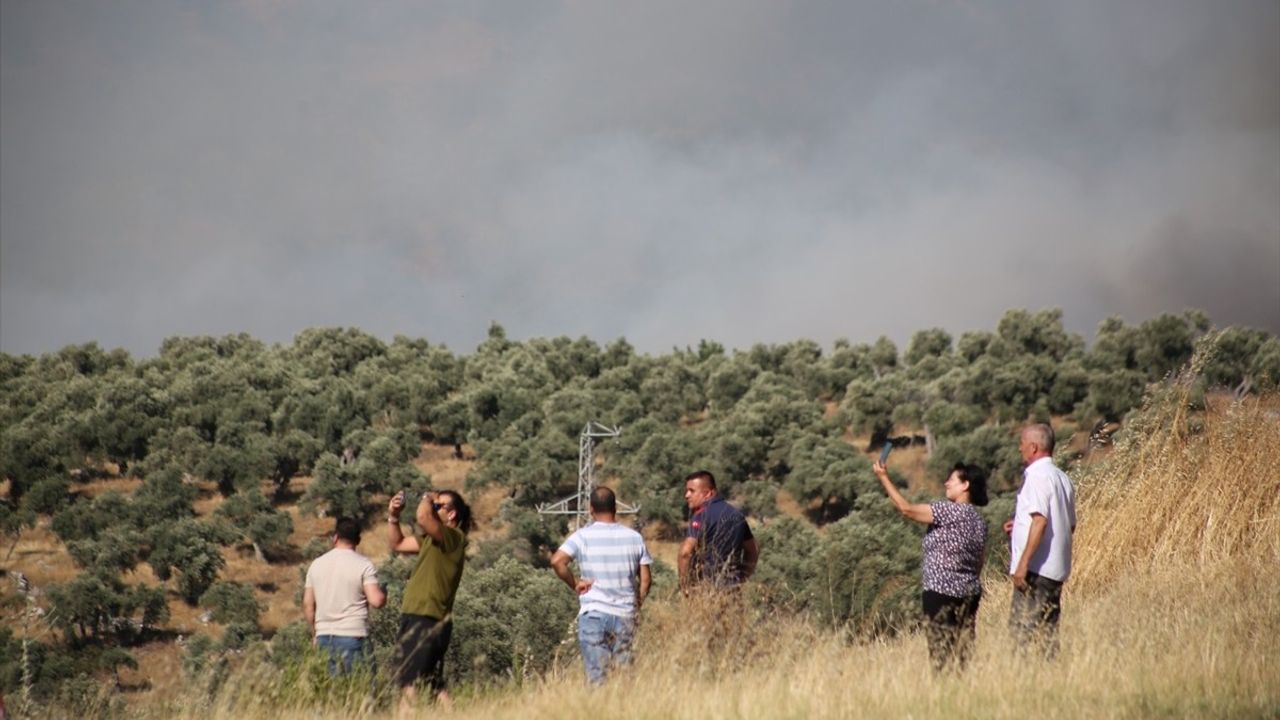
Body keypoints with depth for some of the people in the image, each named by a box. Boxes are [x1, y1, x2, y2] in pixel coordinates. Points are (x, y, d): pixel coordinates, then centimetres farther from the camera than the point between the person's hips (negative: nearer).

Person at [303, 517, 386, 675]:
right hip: (353, 636, -4)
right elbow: (376, 601, -14)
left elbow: (308, 604, 11)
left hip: (323, 637, 5)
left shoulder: (316, 564, 9)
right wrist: (384, 594, 9)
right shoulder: (364, 565, -5)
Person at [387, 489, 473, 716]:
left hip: (426, 621, -10)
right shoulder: (431, 539, 17)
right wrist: (393, 517, 14)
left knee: (407, 681, -16)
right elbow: (397, 544, 27)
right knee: (436, 683, 14)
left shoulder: (454, 537, -11)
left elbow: (422, 517, -28)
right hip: (418, 618, 10)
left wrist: (428, 499, -8)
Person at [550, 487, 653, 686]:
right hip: (625, 615, 2)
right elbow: (645, 579, 4)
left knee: (596, 676, -1)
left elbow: (557, 561, -17)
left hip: (593, 613, -2)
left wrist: (574, 585, -5)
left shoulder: (582, 536, -3)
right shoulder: (634, 537, 4)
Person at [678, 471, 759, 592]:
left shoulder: (702, 515, -10)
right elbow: (753, 550, 22)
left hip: (708, 584, -7)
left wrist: (684, 584, -11)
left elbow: (686, 551, -20)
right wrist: (742, 578, 23)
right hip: (734, 585, 7)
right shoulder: (736, 514, 15)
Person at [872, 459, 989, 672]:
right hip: (969, 593, 8)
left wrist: (884, 477, -4)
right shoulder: (979, 520, 12)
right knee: (963, 651, 6)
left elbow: (906, 509, -11)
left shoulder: (949, 511, -13)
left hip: (941, 591, -8)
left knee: (941, 651, -6)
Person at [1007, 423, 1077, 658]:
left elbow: (1041, 520, -22)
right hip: (1056, 569, 9)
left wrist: (1023, 562, -23)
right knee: (1047, 632, 10)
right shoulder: (1062, 477, 16)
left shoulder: (1037, 476, -11)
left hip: (1035, 568, -9)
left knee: (1022, 630, -9)